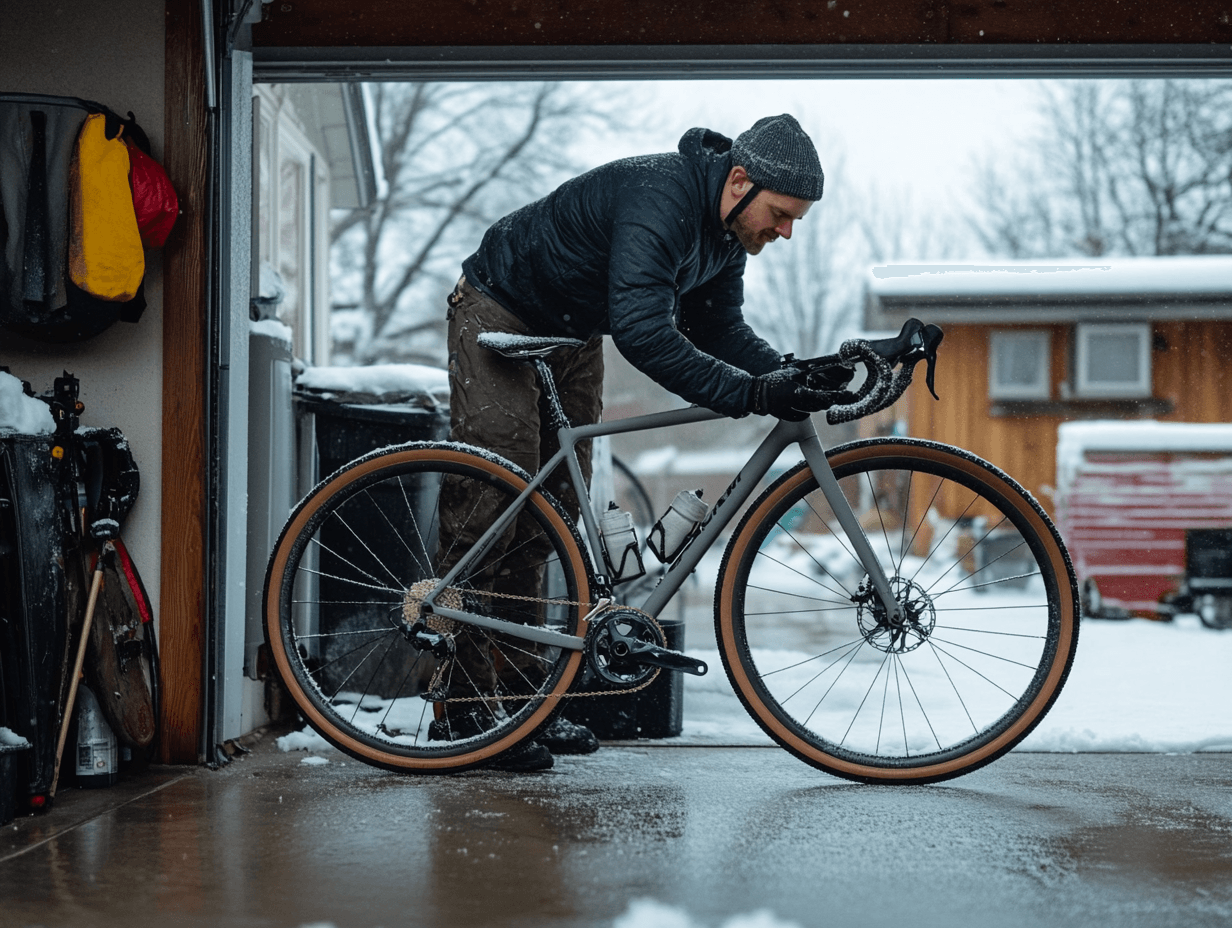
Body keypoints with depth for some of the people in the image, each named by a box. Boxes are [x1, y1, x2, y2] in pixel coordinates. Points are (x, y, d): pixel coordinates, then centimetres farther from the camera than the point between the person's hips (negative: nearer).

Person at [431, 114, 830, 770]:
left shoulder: (725, 228, -5)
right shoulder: (658, 198, -34)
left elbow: (717, 328, 3)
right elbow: (643, 333, -44)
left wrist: (791, 374, -14)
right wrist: (748, 394, -47)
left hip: (574, 336, 9)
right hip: (501, 317, -9)